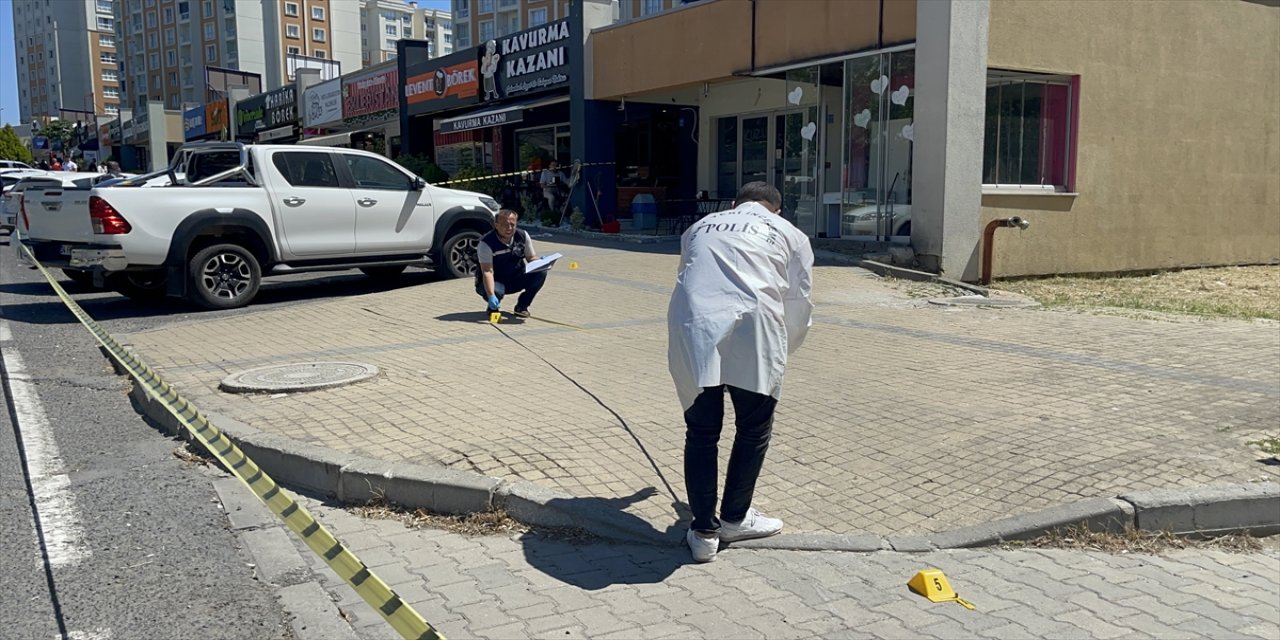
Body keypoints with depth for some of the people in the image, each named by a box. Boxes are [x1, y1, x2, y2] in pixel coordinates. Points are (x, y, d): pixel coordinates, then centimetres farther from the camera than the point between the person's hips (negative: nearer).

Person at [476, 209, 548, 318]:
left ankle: (521, 306, -2)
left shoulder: (523, 236, -8)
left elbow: (531, 257, 3)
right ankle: (493, 307, 2)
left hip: (516, 279, 4)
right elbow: (487, 271, -30)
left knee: (540, 273, -19)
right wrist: (491, 296, -43)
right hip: (495, 282, -4)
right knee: (496, 291, -39)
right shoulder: (487, 243, -23)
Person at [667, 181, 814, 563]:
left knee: (701, 432, 17)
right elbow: (798, 307, 18)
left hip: (692, 330, 2)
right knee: (754, 429, 20)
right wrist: (778, 352, 36)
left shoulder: (700, 227, 30)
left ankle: (704, 531, 22)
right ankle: (735, 518, 33)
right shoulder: (789, 234, 23)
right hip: (751, 331, -2)